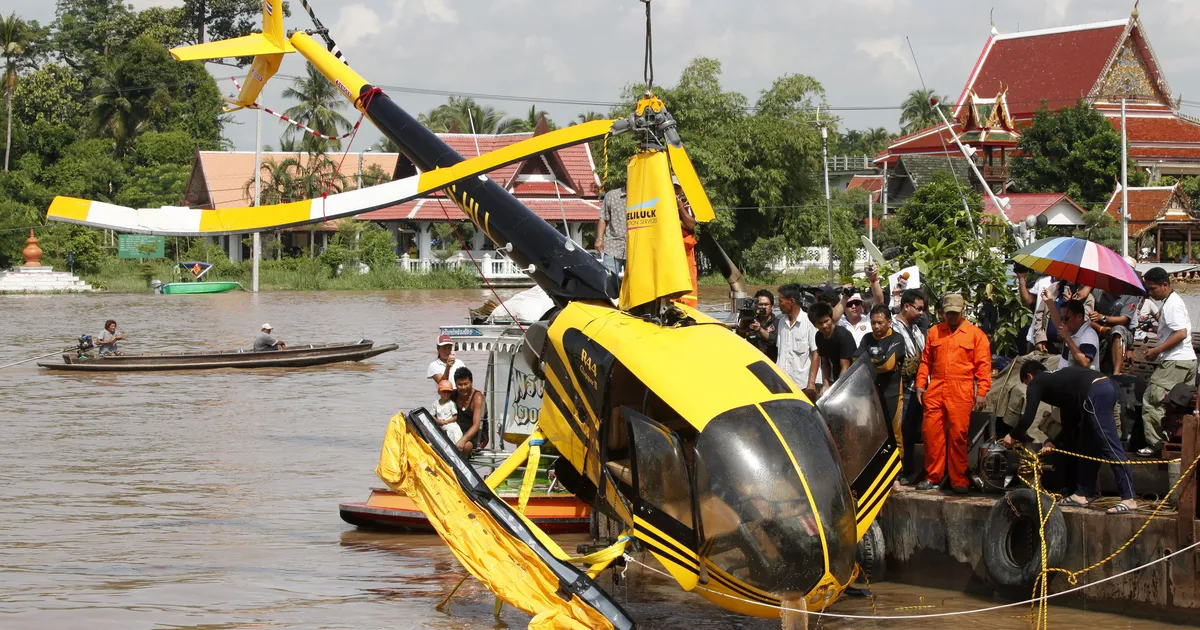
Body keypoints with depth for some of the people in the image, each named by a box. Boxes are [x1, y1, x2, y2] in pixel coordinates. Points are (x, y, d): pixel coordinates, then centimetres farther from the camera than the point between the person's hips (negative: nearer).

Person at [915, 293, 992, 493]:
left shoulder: (975, 334, 4)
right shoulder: (934, 332, 14)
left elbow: (983, 365, 0)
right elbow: (926, 361, 17)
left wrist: (982, 392, -6)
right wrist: (920, 384, 7)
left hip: (961, 392, -3)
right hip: (935, 391, 3)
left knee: (958, 435, -3)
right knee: (931, 432, 1)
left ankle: (959, 480, 4)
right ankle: (933, 477, 11)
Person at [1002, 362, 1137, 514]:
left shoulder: (1036, 383, 13)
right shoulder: (1057, 379, 35)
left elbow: (1028, 418, 7)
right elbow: (1071, 423, 33)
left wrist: (1013, 436, 23)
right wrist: (1053, 443, 33)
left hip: (1096, 393, -9)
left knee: (1109, 446, -11)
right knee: (1086, 445, 19)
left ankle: (1129, 499, -15)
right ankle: (1082, 494, 24)